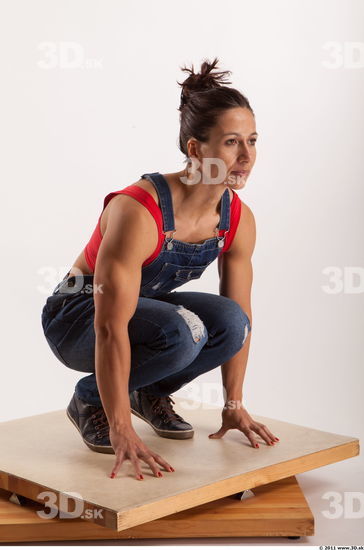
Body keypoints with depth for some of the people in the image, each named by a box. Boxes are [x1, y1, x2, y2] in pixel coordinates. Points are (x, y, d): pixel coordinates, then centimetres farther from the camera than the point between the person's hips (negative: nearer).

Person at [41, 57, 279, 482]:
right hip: (78, 315, -6)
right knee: (179, 331, -35)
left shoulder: (239, 220, -13)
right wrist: (122, 431, -36)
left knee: (229, 321, -24)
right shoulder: (138, 213, -34)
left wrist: (234, 405, -1)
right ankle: (91, 400, -7)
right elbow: (111, 329, -35)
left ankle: (151, 393, 4)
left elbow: (239, 317, -2)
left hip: (146, 307, 6)